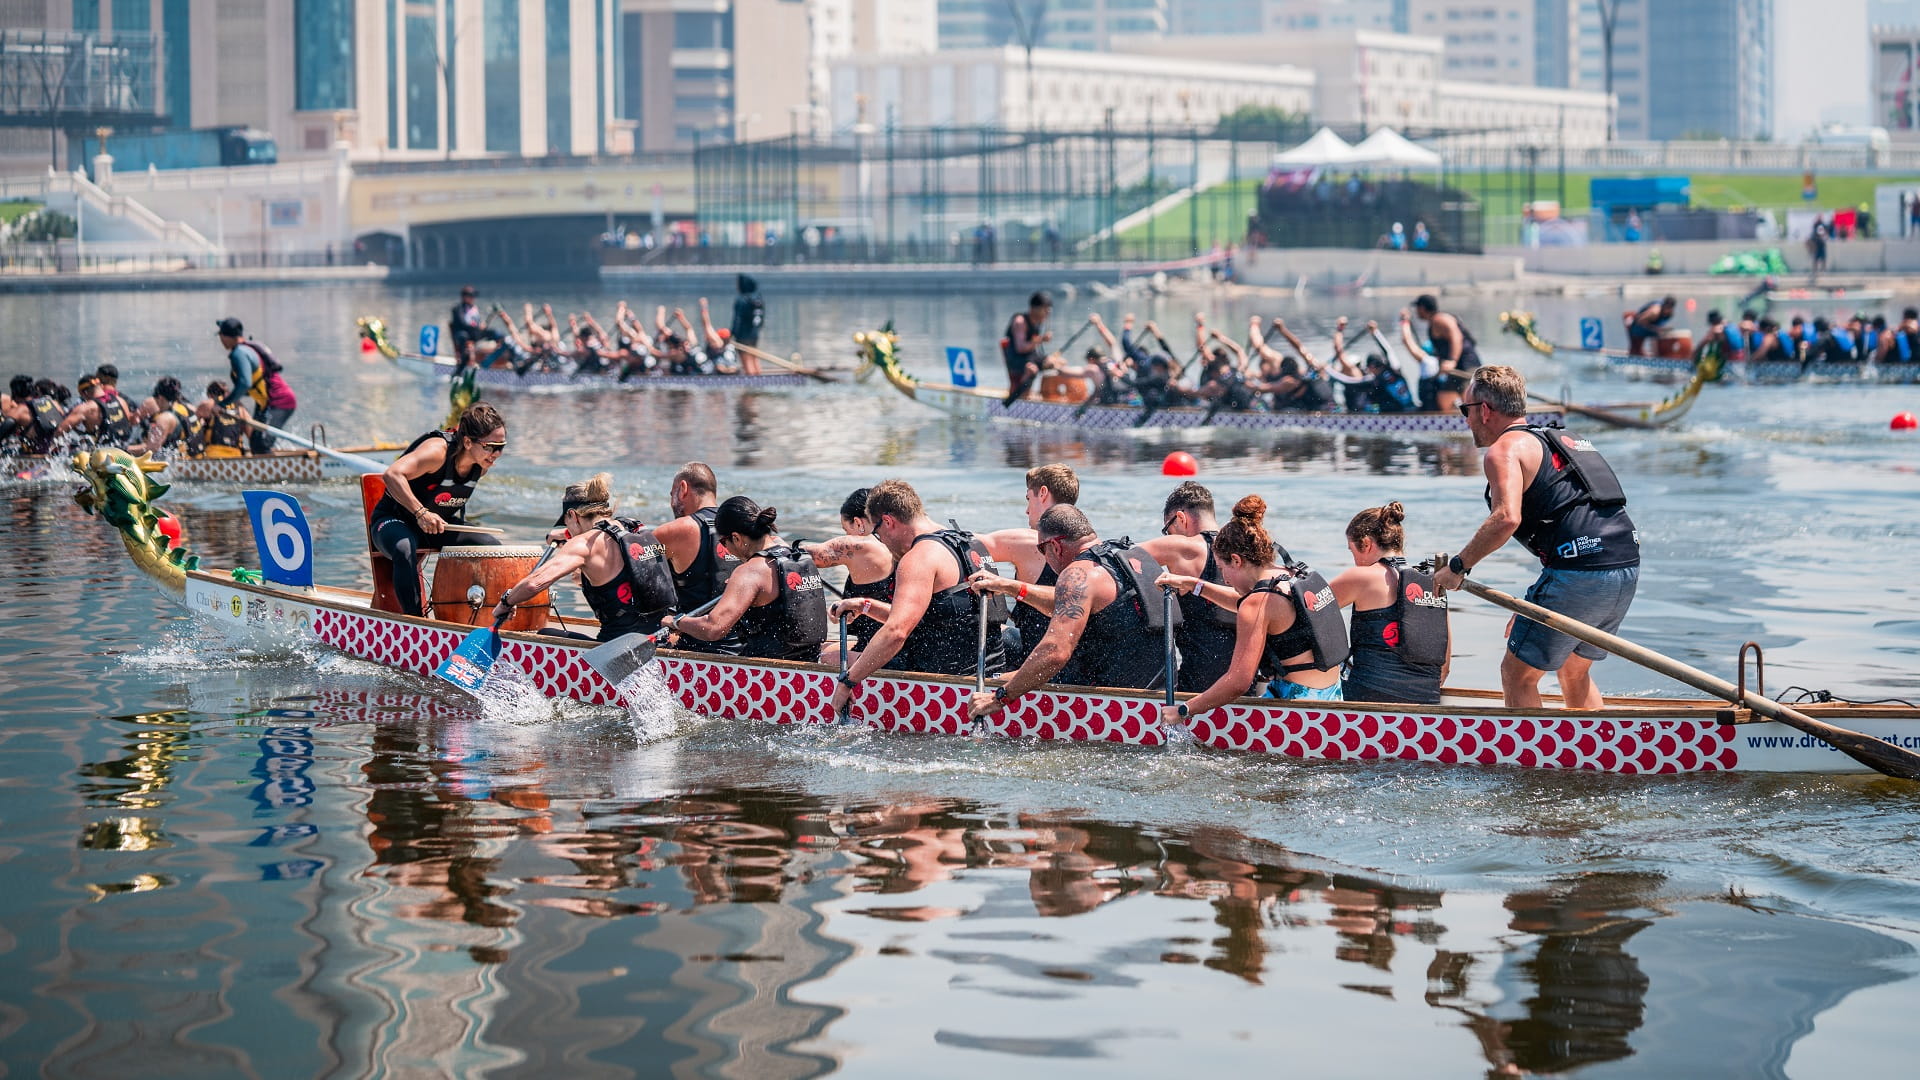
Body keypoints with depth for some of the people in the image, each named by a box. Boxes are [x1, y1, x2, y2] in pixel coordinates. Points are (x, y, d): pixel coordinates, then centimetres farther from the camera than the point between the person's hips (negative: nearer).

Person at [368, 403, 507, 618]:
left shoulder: (482, 464, -6)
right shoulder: (438, 450, -29)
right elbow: (393, 475, -44)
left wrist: (460, 524, 8)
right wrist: (421, 513, -49)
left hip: (439, 525, 7)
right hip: (395, 521, -7)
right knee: (405, 550, -40)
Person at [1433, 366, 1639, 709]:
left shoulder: (1505, 449, 0)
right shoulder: (1563, 440, 27)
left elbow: (1507, 518, -18)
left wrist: (1458, 566, -7)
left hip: (1577, 572, -8)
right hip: (1628, 568, 9)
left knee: (1517, 674, 5)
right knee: (1575, 672, 25)